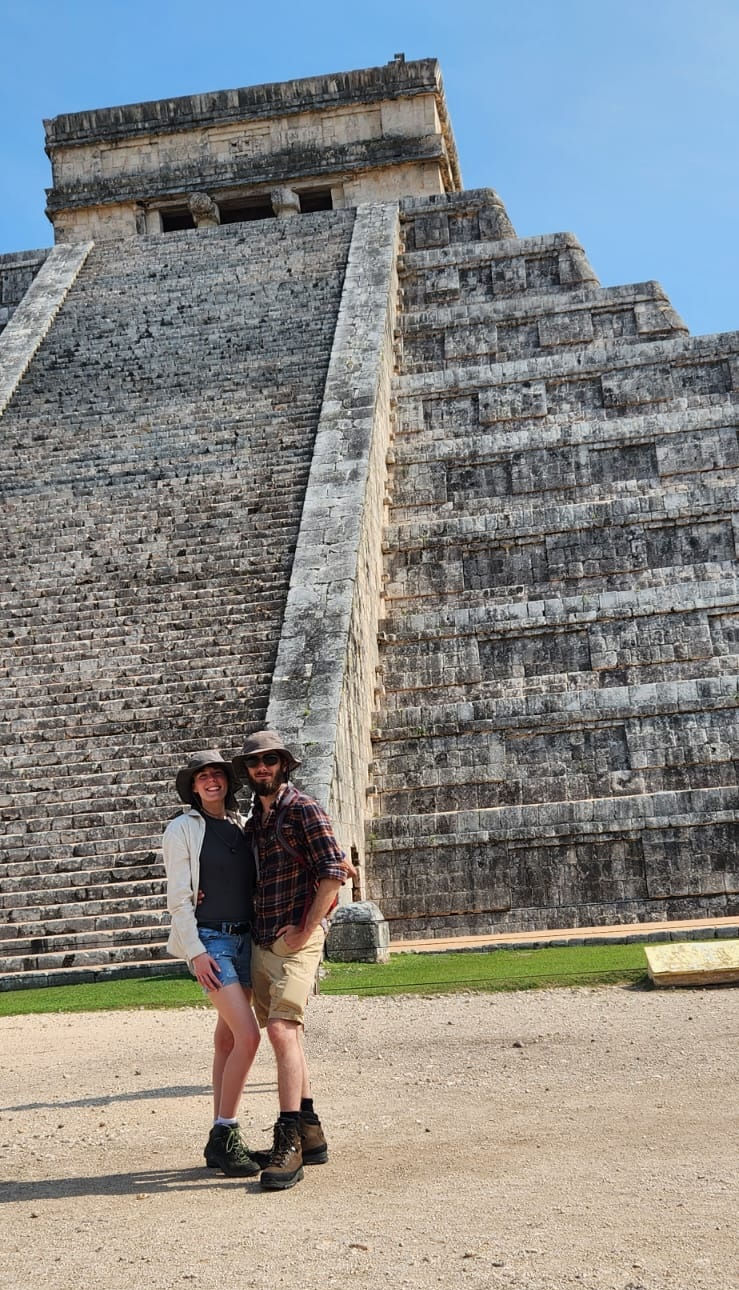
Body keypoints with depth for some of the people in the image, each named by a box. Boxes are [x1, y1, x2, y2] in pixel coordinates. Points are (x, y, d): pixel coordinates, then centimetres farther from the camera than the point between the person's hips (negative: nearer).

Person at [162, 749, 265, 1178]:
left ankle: (223, 1140, 18)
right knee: (248, 1035, -15)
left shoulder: (243, 825, 12)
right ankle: (224, 1134, -2)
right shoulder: (183, 829, -3)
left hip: (245, 939, 6)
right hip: (210, 940, -6)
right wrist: (195, 951, -13)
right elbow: (179, 898, -6)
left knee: (228, 1040, 10)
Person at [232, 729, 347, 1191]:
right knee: (284, 1035, 12)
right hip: (260, 941, 8)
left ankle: (289, 1144, -16)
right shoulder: (254, 821, 16)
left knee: (282, 1030, -18)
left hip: (296, 939, -8)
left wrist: (305, 930, -16)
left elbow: (333, 872, -14)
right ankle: (310, 1132, 22)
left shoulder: (304, 809, -7)